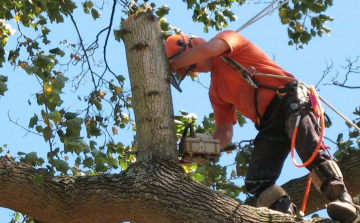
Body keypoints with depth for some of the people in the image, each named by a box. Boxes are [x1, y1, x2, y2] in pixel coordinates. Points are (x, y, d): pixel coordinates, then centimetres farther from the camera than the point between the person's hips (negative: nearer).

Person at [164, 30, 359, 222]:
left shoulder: (227, 37, 8)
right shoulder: (216, 90, 24)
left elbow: (207, 49, -15)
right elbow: (225, 131, 22)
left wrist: (170, 65, -4)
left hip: (288, 99, -8)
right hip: (269, 125, 8)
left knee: (309, 149, -32)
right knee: (256, 181, -12)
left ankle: (342, 200, -41)